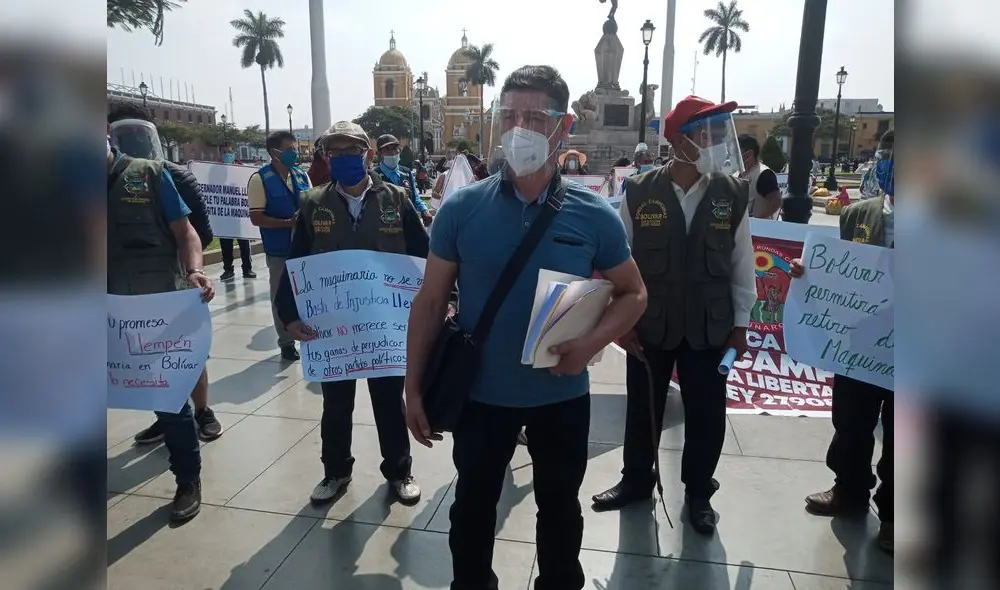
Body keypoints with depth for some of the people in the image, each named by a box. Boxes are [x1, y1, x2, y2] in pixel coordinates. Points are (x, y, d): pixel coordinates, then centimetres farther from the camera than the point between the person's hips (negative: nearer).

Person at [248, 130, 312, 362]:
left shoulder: (302, 176, 6)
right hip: (279, 249, -4)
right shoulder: (260, 179, -9)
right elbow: (256, 218, -13)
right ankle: (286, 342, 19)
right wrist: (289, 223, -21)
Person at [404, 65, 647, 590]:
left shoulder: (594, 216, -10)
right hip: (479, 393, 0)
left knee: (559, 508, 21)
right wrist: (414, 388, -4)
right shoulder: (461, 209, -10)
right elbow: (430, 302, -4)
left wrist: (591, 343, -18)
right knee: (472, 506, 20)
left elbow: (633, 294, 1)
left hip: (562, 397, 1)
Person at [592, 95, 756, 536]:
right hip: (648, 325, -1)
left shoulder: (732, 194, -4)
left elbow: (742, 263, 3)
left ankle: (698, 492, 35)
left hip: (709, 328, 1)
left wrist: (740, 324, 3)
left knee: (707, 415, 12)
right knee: (642, 408, 14)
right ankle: (636, 481, 37)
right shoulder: (639, 192, -9)